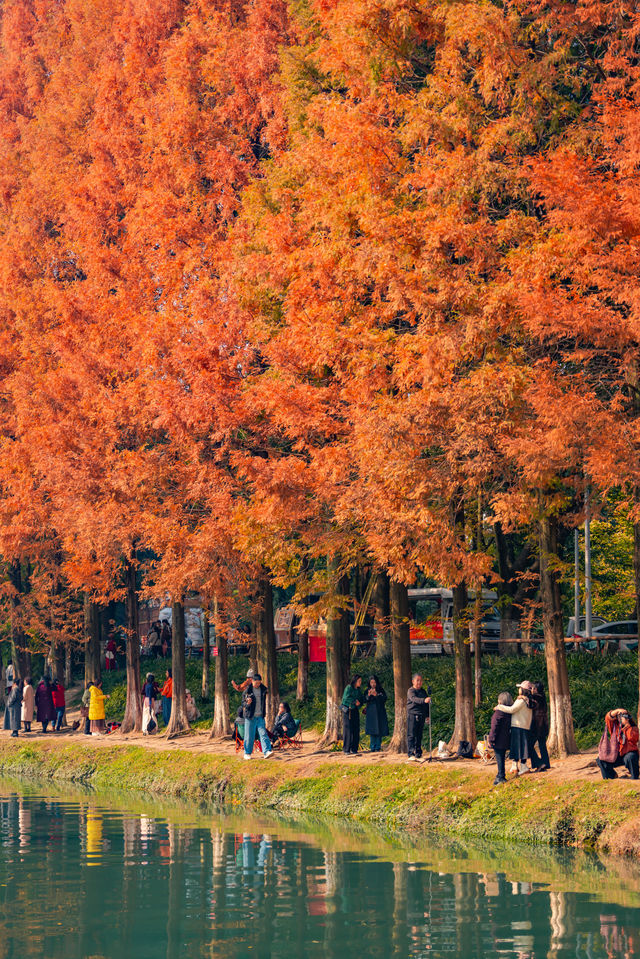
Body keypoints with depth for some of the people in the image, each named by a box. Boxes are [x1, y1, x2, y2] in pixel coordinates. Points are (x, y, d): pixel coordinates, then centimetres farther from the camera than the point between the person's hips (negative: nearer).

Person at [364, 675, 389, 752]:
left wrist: (376, 695, -17)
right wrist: (368, 695, -15)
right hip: (371, 712, 1)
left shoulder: (381, 690, 5)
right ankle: (372, 747, 0)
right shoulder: (367, 691, 9)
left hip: (380, 713, -1)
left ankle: (378, 747, 0)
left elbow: (384, 699, -5)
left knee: (379, 730, -4)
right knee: (372, 730, -4)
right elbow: (364, 701, 3)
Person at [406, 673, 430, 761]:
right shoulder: (411, 691, -7)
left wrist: (427, 715, 18)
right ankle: (411, 754, -12)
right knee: (411, 735, -8)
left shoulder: (423, 691, 15)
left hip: (421, 716, 7)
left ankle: (418, 754, 15)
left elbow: (426, 704, 22)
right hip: (412, 715, -7)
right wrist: (424, 700, -42)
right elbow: (414, 699, -27)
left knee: (419, 736, 10)